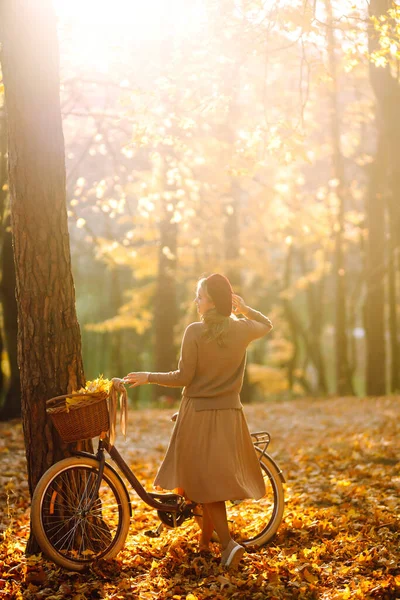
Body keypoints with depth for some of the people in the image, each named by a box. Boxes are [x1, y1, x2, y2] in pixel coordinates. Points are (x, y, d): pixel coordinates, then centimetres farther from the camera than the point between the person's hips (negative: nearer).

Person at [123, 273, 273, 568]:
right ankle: (205, 541, 27)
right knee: (215, 479, 17)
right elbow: (267, 324, 23)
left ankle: (228, 542, -7)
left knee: (205, 482, 3)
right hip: (230, 414, 4)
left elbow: (183, 378, -13)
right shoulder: (242, 329, 0)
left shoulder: (195, 331, -14)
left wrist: (148, 377, -2)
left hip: (199, 414, -4)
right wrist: (244, 309, 12)